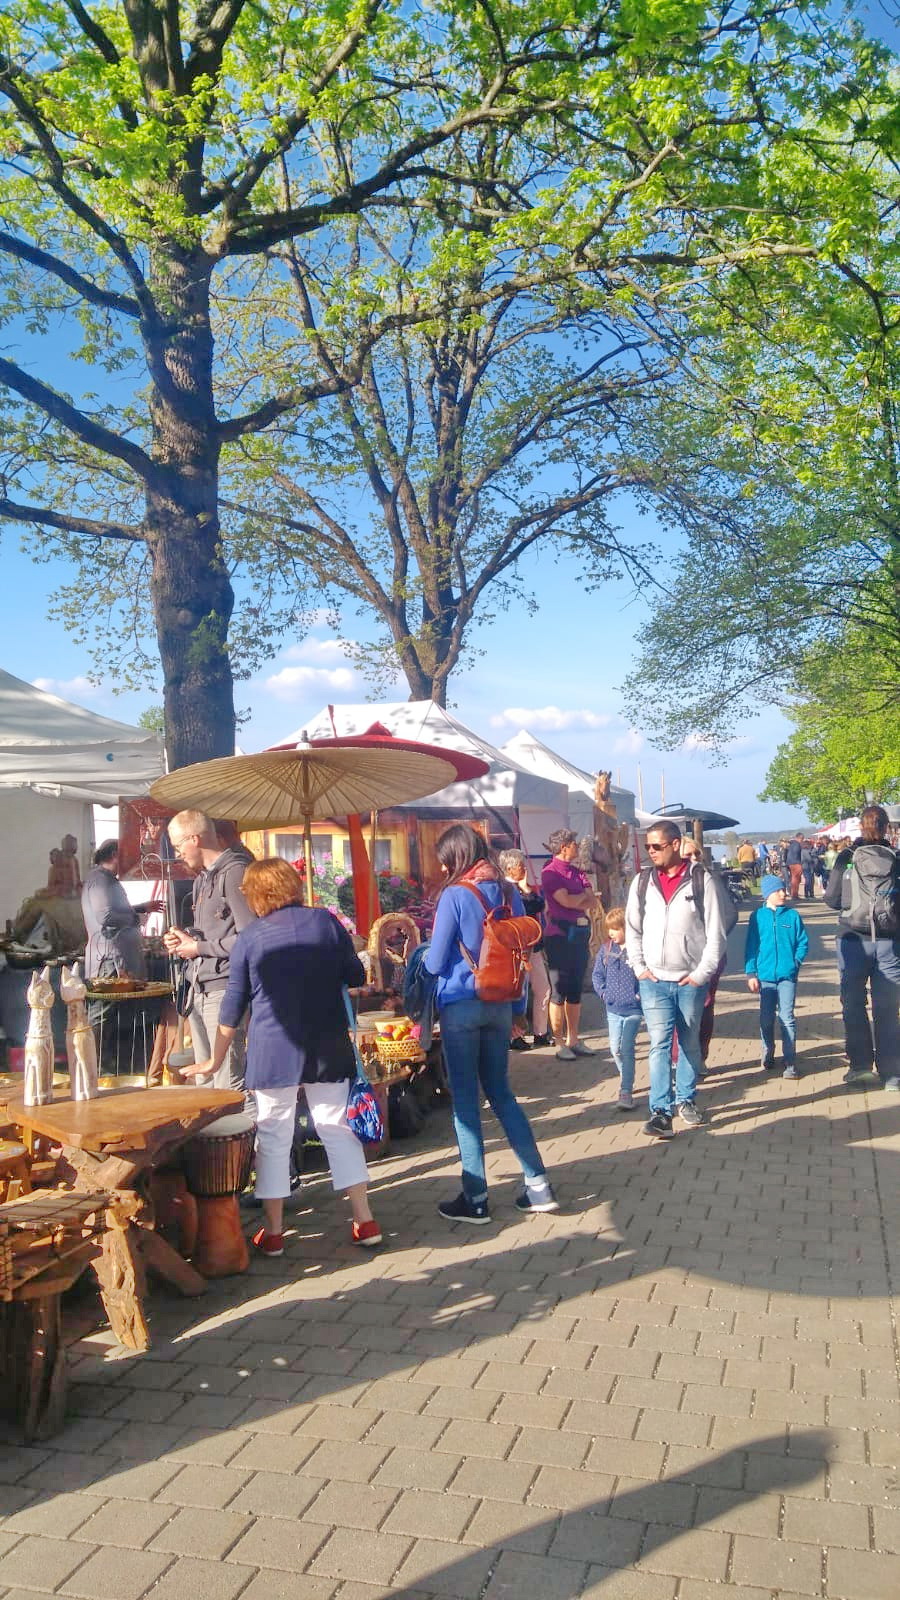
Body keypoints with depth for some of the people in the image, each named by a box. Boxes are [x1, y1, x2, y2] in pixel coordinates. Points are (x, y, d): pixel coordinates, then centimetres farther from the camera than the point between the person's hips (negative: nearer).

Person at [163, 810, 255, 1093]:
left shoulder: (234, 872, -13)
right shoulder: (202, 877, 18)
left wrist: (198, 947, -12)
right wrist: (184, 938, 8)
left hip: (225, 987, -10)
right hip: (201, 989, 10)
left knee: (228, 1084, -9)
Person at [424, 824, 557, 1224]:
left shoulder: (454, 896, -13)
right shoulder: (510, 893, 4)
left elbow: (434, 963, -11)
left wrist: (426, 955, 13)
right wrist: (517, 1009, 18)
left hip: (460, 1006, -6)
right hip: (500, 1006, 6)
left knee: (465, 1100, 4)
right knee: (501, 1092, 16)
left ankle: (475, 1200, 12)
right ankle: (538, 1186, 16)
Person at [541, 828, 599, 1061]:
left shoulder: (578, 872, 14)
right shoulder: (550, 872, -7)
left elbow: (593, 902, 5)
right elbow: (566, 900, -17)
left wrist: (574, 901, -11)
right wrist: (584, 896, 1)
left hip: (580, 933, 7)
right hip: (559, 935, -7)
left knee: (575, 989, 11)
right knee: (558, 991, -1)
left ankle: (573, 1039, 18)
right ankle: (560, 1043, 4)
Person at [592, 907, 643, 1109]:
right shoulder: (606, 948, 4)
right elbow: (597, 973, 12)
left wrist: (642, 994, -14)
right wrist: (603, 991, 1)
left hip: (634, 1008, -5)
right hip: (613, 1009, 5)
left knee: (626, 1048, -9)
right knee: (615, 1048, 11)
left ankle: (626, 1091, -3)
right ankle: (626, 1077, 36)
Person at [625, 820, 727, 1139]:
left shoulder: (701, 880, -5)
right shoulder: (642, 881, 4)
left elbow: (715, 932, -4)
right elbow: (632, 928, 11)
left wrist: (702, 973, -7)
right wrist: (638, 967, 2)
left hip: (691, 980, -1)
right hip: (654, 980, 1)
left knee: (690, 1043, 12)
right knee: (660, 1044, -5)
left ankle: (686, 1099, 29)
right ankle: (661, 1110, -4)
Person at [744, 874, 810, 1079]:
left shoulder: (793, 915, 1)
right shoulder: (757, 916, 1)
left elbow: (803, 942, 6)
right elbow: (751, 946, 3)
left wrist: (796, 961, -7)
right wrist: (751, 973, -1)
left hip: (787, 976, -1)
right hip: (765, 976, 1)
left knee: (787, 1018, -4)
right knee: (766, 1019, 11)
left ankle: (790, 1062, 0)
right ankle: (768, 1055, 29)